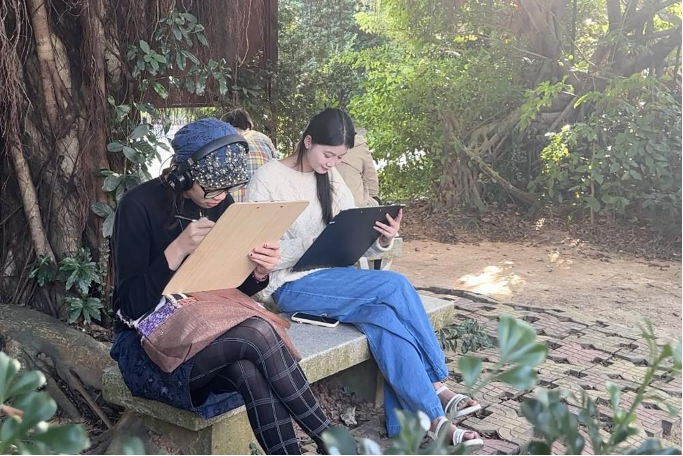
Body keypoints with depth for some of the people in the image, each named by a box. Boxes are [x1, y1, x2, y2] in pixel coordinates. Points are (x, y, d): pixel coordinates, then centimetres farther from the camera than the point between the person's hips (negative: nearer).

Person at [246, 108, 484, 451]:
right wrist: (313, 243, -28)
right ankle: (436, 387, -12)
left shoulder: (330, 177, 11)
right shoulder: (267, 179, -8)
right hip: (291, 286, -6)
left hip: (331, 279, 6)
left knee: (385, 317, -26)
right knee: (395, 285, -24)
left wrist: (383, 239, -15)